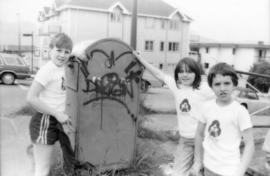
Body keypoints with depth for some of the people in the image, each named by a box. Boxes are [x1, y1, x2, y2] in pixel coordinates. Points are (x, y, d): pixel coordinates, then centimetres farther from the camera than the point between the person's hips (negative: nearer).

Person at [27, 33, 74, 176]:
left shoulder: (62, 69, 6)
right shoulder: (47, 70, -17)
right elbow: (31, 98, -22)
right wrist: (57, 114, -21)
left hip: (56, 122, 8)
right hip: (44, 122, -8)